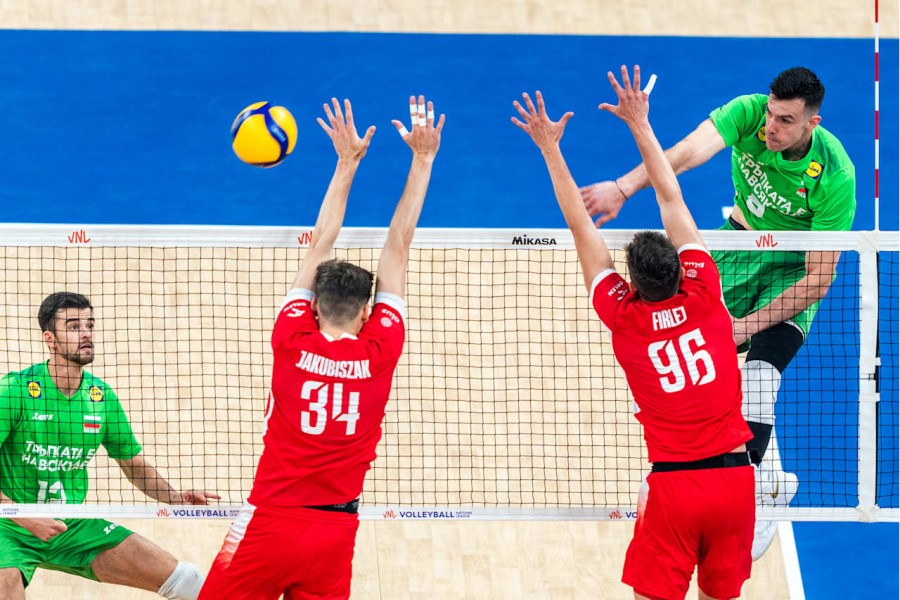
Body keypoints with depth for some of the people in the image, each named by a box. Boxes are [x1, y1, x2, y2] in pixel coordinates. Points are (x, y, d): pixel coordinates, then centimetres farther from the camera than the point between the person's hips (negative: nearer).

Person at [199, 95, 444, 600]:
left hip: (270, 522, -1)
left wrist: (347, 165, 13)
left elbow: (320, 247, 6)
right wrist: (423, 160, 11)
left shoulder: (292, 342, -5)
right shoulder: (380, 352, -4)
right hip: (334, 532, 2)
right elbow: (399, 246, 3)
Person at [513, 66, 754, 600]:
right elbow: (672, 200, 8)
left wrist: (551, 149, 8)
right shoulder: (704, 296, -1)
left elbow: (581, 227, 2)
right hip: (736, 476, 3)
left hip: (675, 483, -2)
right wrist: (641, 124, 16)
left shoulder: (624, 317, -5)